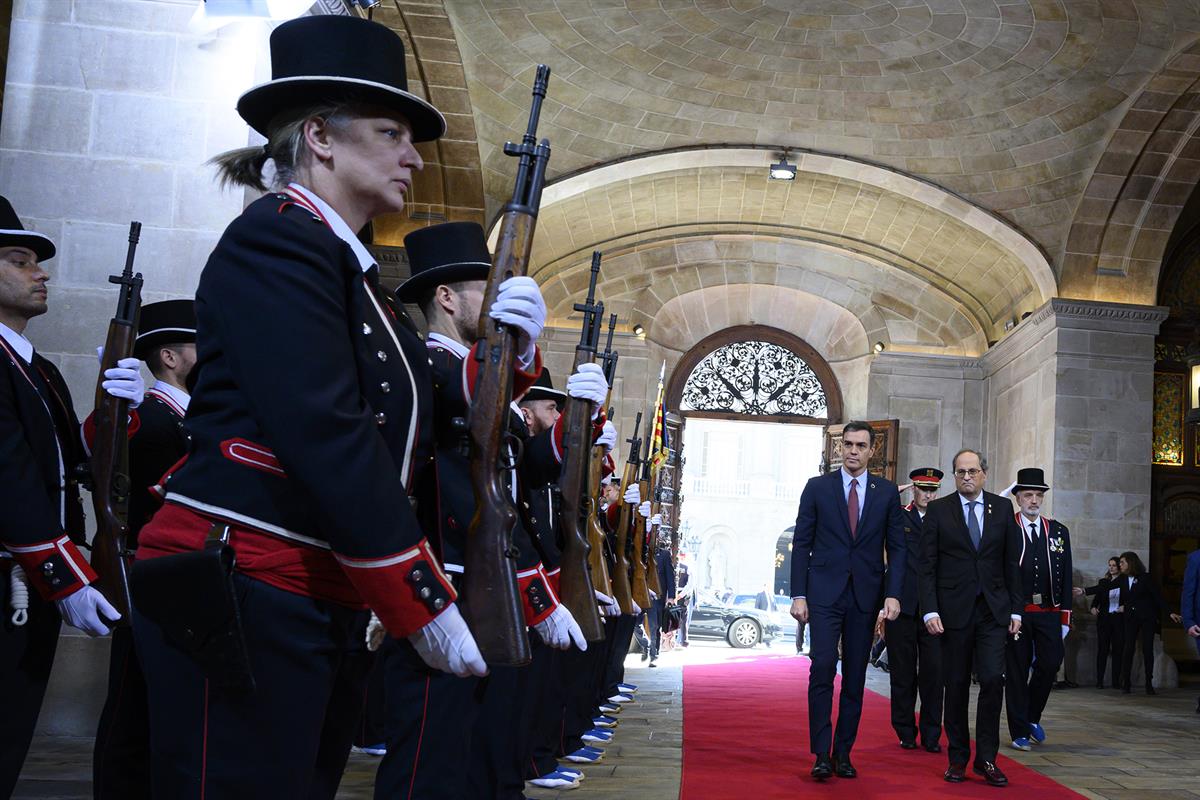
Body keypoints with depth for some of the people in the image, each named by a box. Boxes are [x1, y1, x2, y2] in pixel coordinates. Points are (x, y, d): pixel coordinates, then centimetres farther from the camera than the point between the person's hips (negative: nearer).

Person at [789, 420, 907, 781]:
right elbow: (802, 544, 3)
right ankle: (822, 754, -7)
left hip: (865, 596, 2)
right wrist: (799, 595, -4)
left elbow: (896, 547, 7)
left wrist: (893, 594, -4)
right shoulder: (817, 487, 3)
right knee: (823, 669, -11)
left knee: (855, 677, 6)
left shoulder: (887, 492, 7)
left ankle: (843, 753, 14)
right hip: (825, 593, -2)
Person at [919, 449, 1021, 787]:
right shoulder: (938, 510, 1)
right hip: (953, 610, -1)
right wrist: (930, 610, -10)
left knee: (993, 679, -8)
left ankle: (986, 758, 4)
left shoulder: (1003, 508, 7)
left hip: (993, 610, 1)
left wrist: (1015, 609, 4)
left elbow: (1012, 563, 9)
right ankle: (957, 758, 16)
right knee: (956, 686, 5)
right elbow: (927, 566, -1)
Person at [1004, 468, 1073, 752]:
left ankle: (1032, 716, 22)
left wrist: (1065, 617, 7)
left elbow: (1065, 577, 11)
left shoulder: (1058, 531, 10)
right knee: (1017, 671, 2)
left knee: (1050, 664, -2)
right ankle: (1020, 732, 11)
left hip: (1049, 612, 3)